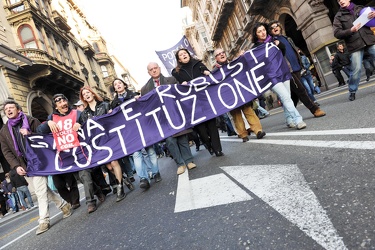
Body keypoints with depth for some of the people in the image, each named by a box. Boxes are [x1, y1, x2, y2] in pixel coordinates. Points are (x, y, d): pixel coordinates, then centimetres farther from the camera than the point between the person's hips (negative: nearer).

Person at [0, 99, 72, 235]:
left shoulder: (31, 121, 0)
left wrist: (30, 134, -20)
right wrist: (16, 166, -5)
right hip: (25, 165, 5)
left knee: (40, 191, -7)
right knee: (43, 189, 10)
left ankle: (43, 221, 3)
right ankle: (63, 204, 26)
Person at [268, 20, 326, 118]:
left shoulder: (287, 38, 21)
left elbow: (295, 51, 26)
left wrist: (300, 65, 22)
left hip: (297, 69, 7)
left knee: (295, 94, 7)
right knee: (301, 90, -10)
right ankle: (315, 109, -1)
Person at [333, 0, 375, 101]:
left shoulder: (360, 8, 13)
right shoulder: (338, 16, 7)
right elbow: (336, 33, -2)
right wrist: (350, 30, -16)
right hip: (355, 45, -2)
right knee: (356, 69, -7)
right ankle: (352, 91, 8)